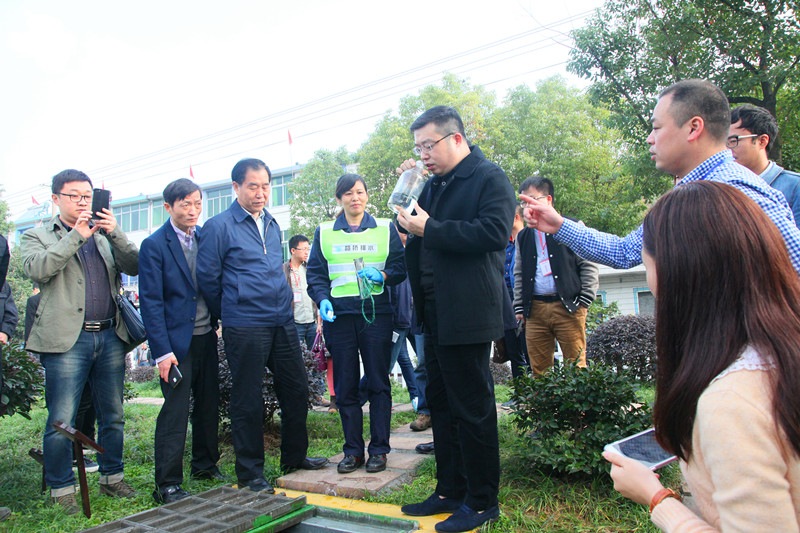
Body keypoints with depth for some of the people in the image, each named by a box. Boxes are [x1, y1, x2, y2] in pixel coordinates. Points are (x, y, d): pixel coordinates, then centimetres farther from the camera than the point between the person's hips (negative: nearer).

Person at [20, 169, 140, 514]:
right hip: (67, 340, -3)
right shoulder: (36, 236, 8)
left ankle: (111, 478, 26)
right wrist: (76, 236, -13)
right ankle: (61, 489, 15)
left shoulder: (105, 236, 16)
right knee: (61, 421, 0)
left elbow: (134, 267, 3)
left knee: (112, 417, 11)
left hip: (110, 337, 4)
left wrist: (115, 233, -9)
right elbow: (36, 269, -13)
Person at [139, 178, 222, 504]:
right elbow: (150, 301, -10)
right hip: (176, 341, -5)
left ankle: (205, 465, 30)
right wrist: (162, 351, -15)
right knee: (175, 411, -2)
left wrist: (217, 323, 5)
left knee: (209, 404, 13)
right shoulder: (154, 245, -8)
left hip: (206, 337, 5)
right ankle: (167, 484, 10)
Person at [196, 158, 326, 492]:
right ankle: (250, 473, 17)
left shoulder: (272, 224, 15)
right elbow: (207, 279, -4)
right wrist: (229, 314, 5)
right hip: (245, 327, -6)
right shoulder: (219, 227, -5)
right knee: (247, 400, 3)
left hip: (283, 321, 7)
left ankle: (294, 456, 30)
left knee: (297, 390, 12)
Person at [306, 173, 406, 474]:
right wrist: (322, 299, -9)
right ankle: (353, 450, 16)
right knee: (345, 386, 5)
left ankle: (379, 449, 13)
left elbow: (400, 267, 7)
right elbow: (316, 274, 9)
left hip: (376, 313, -1)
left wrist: (382, 275, -13)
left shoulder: (386, 229, 9)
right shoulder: (324, 233, 11)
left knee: (378, 383, 2)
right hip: (338, 315, 1)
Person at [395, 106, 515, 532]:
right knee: (441, 404, 16)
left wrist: (430, 229, -20)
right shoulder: (434, 185, 18)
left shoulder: (489, 178, -7)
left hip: (466, 316, -9)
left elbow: (494, 231, -22)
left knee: (473, 408, 0)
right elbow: (415, 228, 21)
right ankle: (449, 491, 31)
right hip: (435, 316, 9)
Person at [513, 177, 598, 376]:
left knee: (576, 366, -1)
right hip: (535, 310, 4)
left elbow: (589, 264, 3)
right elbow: (518, 274, 20)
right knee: (539, 370, 4)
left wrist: (584, 300, -4)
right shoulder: (523, 236, 18)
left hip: (568, 307, -3)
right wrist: (519, 307, 12)